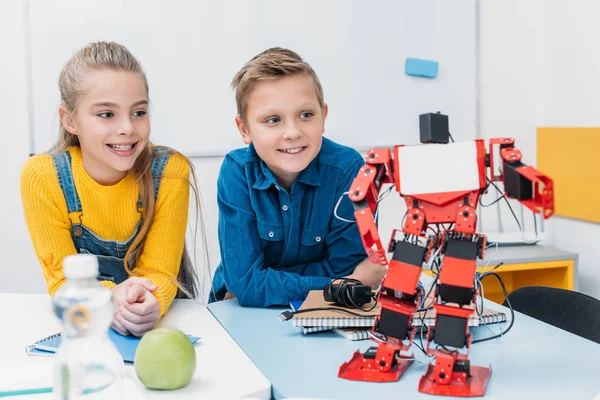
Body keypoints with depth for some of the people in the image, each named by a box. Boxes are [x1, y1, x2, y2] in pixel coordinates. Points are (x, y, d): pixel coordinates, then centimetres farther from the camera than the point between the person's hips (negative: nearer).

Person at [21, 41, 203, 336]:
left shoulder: (171, 171, -15)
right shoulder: (41, 177, -14)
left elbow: (159, 273, -11)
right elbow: (63, 279, -11)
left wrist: (147, 301, -33)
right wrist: (109, 299, -31)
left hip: (166, 315, 0)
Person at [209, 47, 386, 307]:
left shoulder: (347, 168, -18)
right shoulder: (237, 173, -18)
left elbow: (345, 268, -13)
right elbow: (244, 281, -22)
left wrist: (266, 283, -20)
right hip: (243, 318, -1)